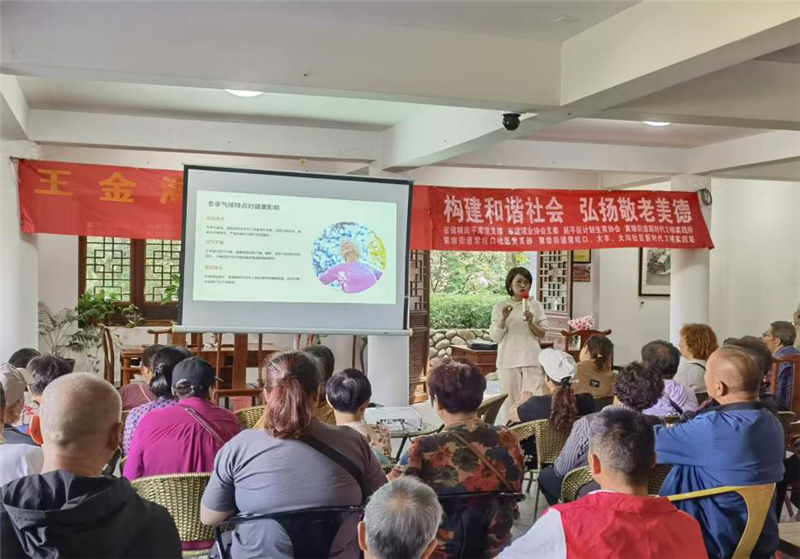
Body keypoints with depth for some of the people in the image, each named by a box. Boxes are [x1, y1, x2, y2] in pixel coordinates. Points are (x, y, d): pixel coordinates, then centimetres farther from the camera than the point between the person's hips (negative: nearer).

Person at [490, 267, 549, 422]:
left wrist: (531, 323, -12)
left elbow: (543, 334, 6)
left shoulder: (536, 306, 7)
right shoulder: (500, 307, 4)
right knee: (510, 401, 2)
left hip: (532, 359, 1)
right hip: (508, 360, 0)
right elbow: (495, 337, 0)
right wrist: (503, 318, -15)